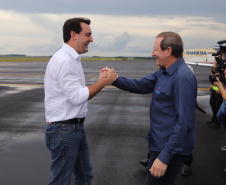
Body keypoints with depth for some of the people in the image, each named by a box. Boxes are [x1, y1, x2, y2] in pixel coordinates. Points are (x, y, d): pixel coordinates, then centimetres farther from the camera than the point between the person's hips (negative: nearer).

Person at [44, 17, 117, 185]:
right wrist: (105, 81, -15)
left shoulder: (73, 59, 13)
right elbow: (77, 97, -22)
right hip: (64, 130, -10)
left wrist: (102, 81, 1)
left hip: (77, 126, 10)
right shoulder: (64, 61, -19)